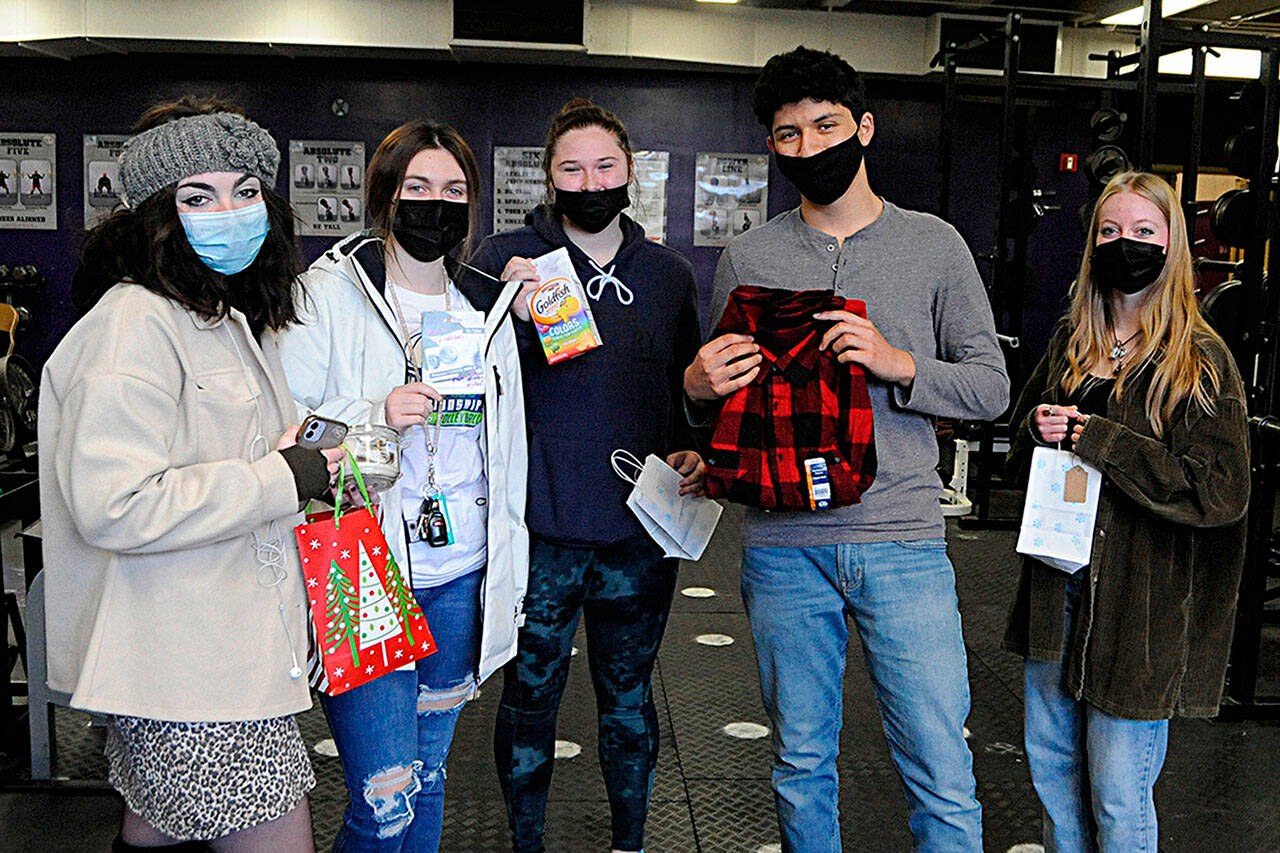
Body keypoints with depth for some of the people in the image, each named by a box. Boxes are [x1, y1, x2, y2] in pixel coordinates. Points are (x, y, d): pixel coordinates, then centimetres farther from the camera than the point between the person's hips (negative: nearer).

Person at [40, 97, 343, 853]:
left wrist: (311, 463, 12)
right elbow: (110, 504, -26)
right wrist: (277, 481, -19)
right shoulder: (134, 324, -16)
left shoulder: (234, 321, 17)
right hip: (188, 675, -10)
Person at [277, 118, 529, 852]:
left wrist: (511, 578, 16)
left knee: (428, 780, 16)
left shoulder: (488, 308, 11)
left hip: (460, 584, 5)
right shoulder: (330, 293, -4)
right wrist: (375, 416, -25)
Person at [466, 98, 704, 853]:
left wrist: (693, 453, 0)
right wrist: (514, 318, -23)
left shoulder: (670, 274, 7)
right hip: (540, 533, -2)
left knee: (629, 699, 17)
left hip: (641, 534, 3)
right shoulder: (506, 259, -3)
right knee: (529, 700, 12)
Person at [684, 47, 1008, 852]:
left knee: (944, 780, 0)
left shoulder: (934, 245, 5)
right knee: (801, 765, 14)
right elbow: (715, 401, 14)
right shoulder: (748, 257, 8)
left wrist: (898, 363, -14)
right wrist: (697, 386, -9)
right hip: (784, 546, 2)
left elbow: (991, 386, 4)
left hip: (903, 542, -1)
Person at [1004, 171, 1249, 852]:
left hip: (1141, 603, -6)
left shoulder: (1200, 361, -10)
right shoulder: (1071, 341, 8)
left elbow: (1219, 491, -19)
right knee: (1049, 759, 17)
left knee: (1117, 793, 2)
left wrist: (1094, 438, -19)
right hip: (1059, 588, 6)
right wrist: (1037, 430, -8)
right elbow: (1020, 447, 16)